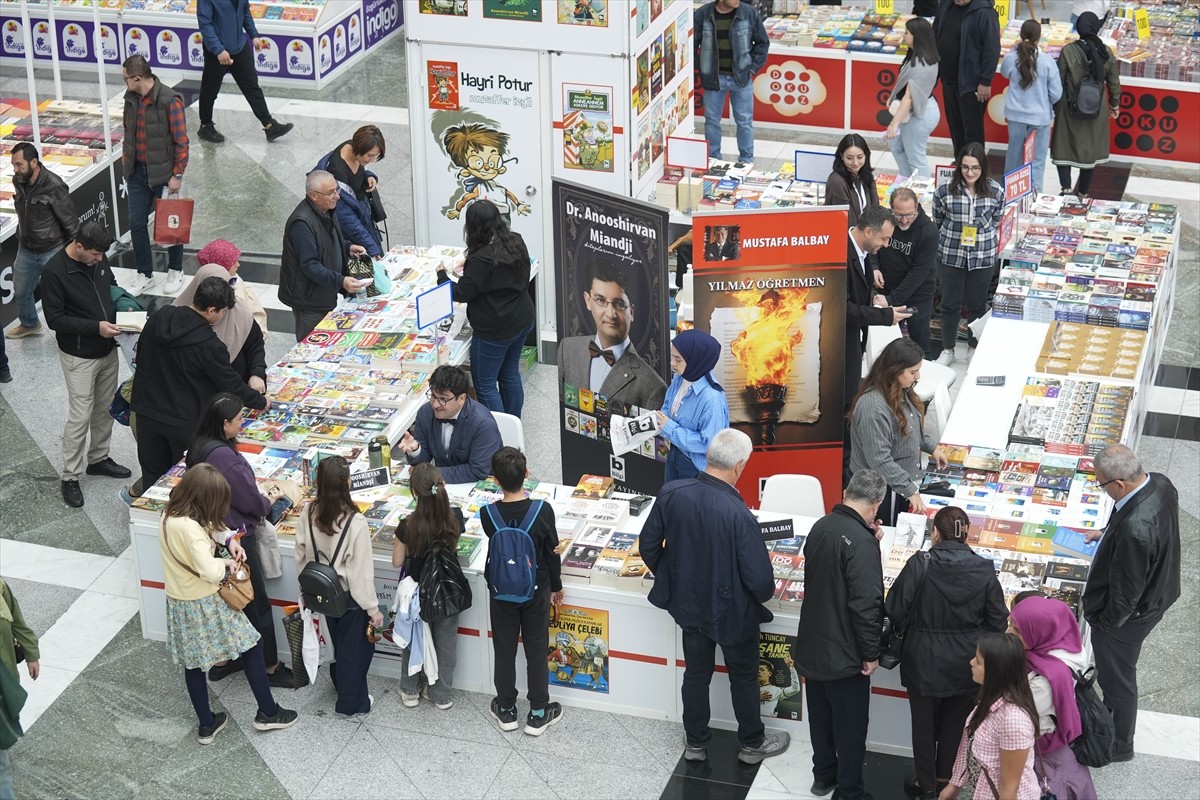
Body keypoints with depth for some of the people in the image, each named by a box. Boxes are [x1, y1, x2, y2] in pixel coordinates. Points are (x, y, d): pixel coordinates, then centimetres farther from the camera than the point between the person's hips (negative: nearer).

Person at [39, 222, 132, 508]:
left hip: (107, 349, 7)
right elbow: (54, 319, -21)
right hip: (79, 356, -7)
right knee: (80, 417, -2)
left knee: (105, 409, 18)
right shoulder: (54, 271, -24)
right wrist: (95, 327, -27)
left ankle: (98, 458, 37)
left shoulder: (98, 259, -5)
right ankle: (70, 477, 10)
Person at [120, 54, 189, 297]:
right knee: (136, 224, 8)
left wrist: (177, 175, -15)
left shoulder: (169, 101, -20)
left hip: (163, 173, -6)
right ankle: (145, 275, 21)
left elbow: (181, 141, -16)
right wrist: (126, 156, 12)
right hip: (137, 171, 6)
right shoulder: (131, 97, 0)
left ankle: (175, 270, 29)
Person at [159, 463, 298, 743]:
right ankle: (267, 712, 23)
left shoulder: (170, 515, -4)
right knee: (251, 646, 11)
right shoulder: (189, 529, -33)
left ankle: (207, 725, 33)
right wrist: (227, 562, -17)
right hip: (204, 605, -8)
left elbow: (207, 526, 14)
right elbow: (210, 571, -38)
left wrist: (228, 539, -3)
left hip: (179, 604, 8)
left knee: (193, 661, 20)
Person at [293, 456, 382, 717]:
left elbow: (301, 557, -3)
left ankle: (342, 685, 49)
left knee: (338, 643, 28)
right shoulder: (354, 523, -31)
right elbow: (362, 571, -23)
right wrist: (373, 609, -10)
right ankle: (351, 703, 31)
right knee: (355, 648, 17)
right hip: (350, 597, -5)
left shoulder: (309, 513, -17)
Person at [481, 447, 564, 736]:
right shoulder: (543, 511, -22)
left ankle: (506, 710, 31)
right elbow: (552, 553, -9)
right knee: (536, 651, 14)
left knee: (504, 650, 17)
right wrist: (556, 587, 6)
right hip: (536, 592, 0)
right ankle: (538, 714, 25)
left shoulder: (488, 515, -21)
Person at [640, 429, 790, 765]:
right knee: (744, 677, 20)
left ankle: (695, 742, 40)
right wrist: (763, 594, -2)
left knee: (696, 672, 24)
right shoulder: (738, 514, -32)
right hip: (732, 610, -4)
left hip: (688, 603, 4)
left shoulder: (671, 494, -18)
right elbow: (759, 579, -26)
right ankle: (752, 743, 39)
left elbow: (648, 546, -4)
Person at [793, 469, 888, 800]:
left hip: (812, 646, 8)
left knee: (820, 716, 22)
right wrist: (871, 653, -16)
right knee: (850, 725, 8)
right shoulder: (861, 542, -25)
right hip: (843, 654, -8)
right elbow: (866, 603, -27)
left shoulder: (821, 527, -1)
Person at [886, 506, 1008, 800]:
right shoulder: (984, 569, -12)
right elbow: (998, 621, -6)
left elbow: (895, 611, -14)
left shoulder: (919, 566, -19)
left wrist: (909, 629, 9)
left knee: (924, 723, 17)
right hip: (966, 665, 2)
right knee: (955, 722, 21)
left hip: (924, 662, -2)